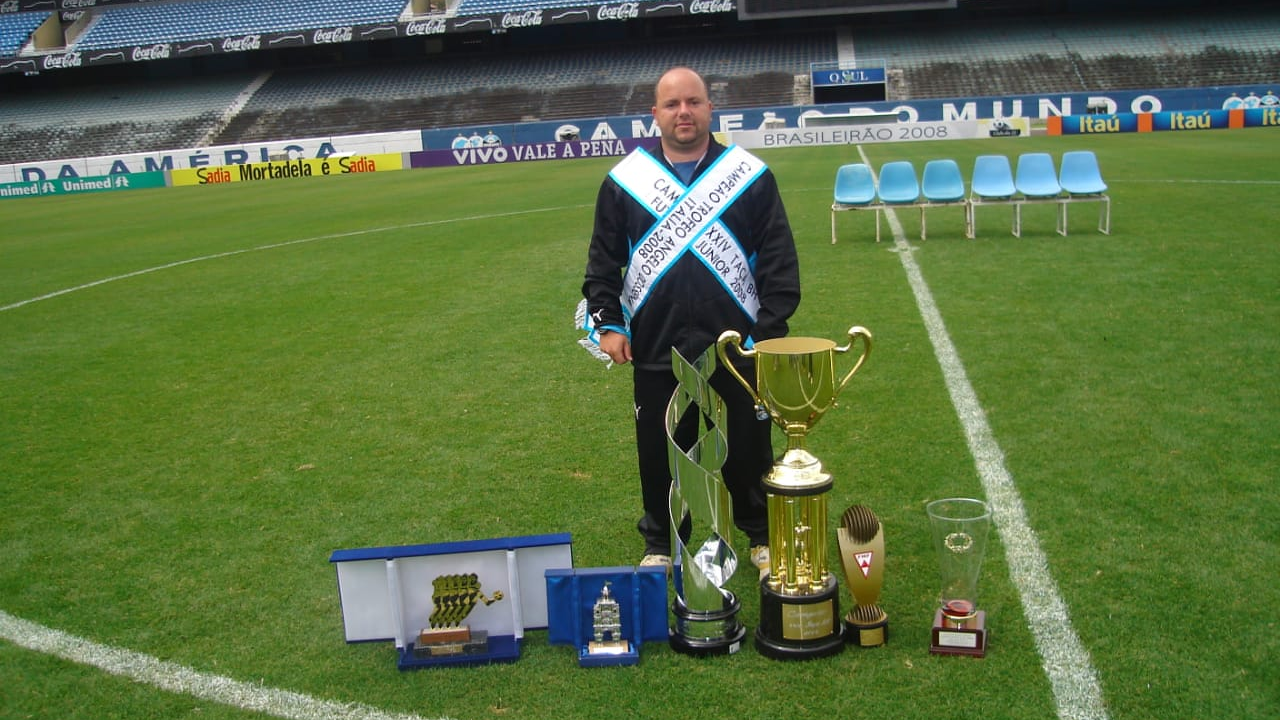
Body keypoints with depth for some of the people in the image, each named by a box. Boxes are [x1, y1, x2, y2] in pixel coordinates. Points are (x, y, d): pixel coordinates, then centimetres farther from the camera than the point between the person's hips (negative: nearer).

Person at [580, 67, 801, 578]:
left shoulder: (750, 176, 1)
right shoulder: (624, 181, 3)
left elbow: (778, 261, 1)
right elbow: (602, 261, 8)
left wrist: (771, 332, -4)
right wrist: (607, 324, 0)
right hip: (656, 349, 1)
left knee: (748, 447, 11)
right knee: (660, 452, 11)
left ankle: (762, 536, 32)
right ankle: (660, 544, 31)